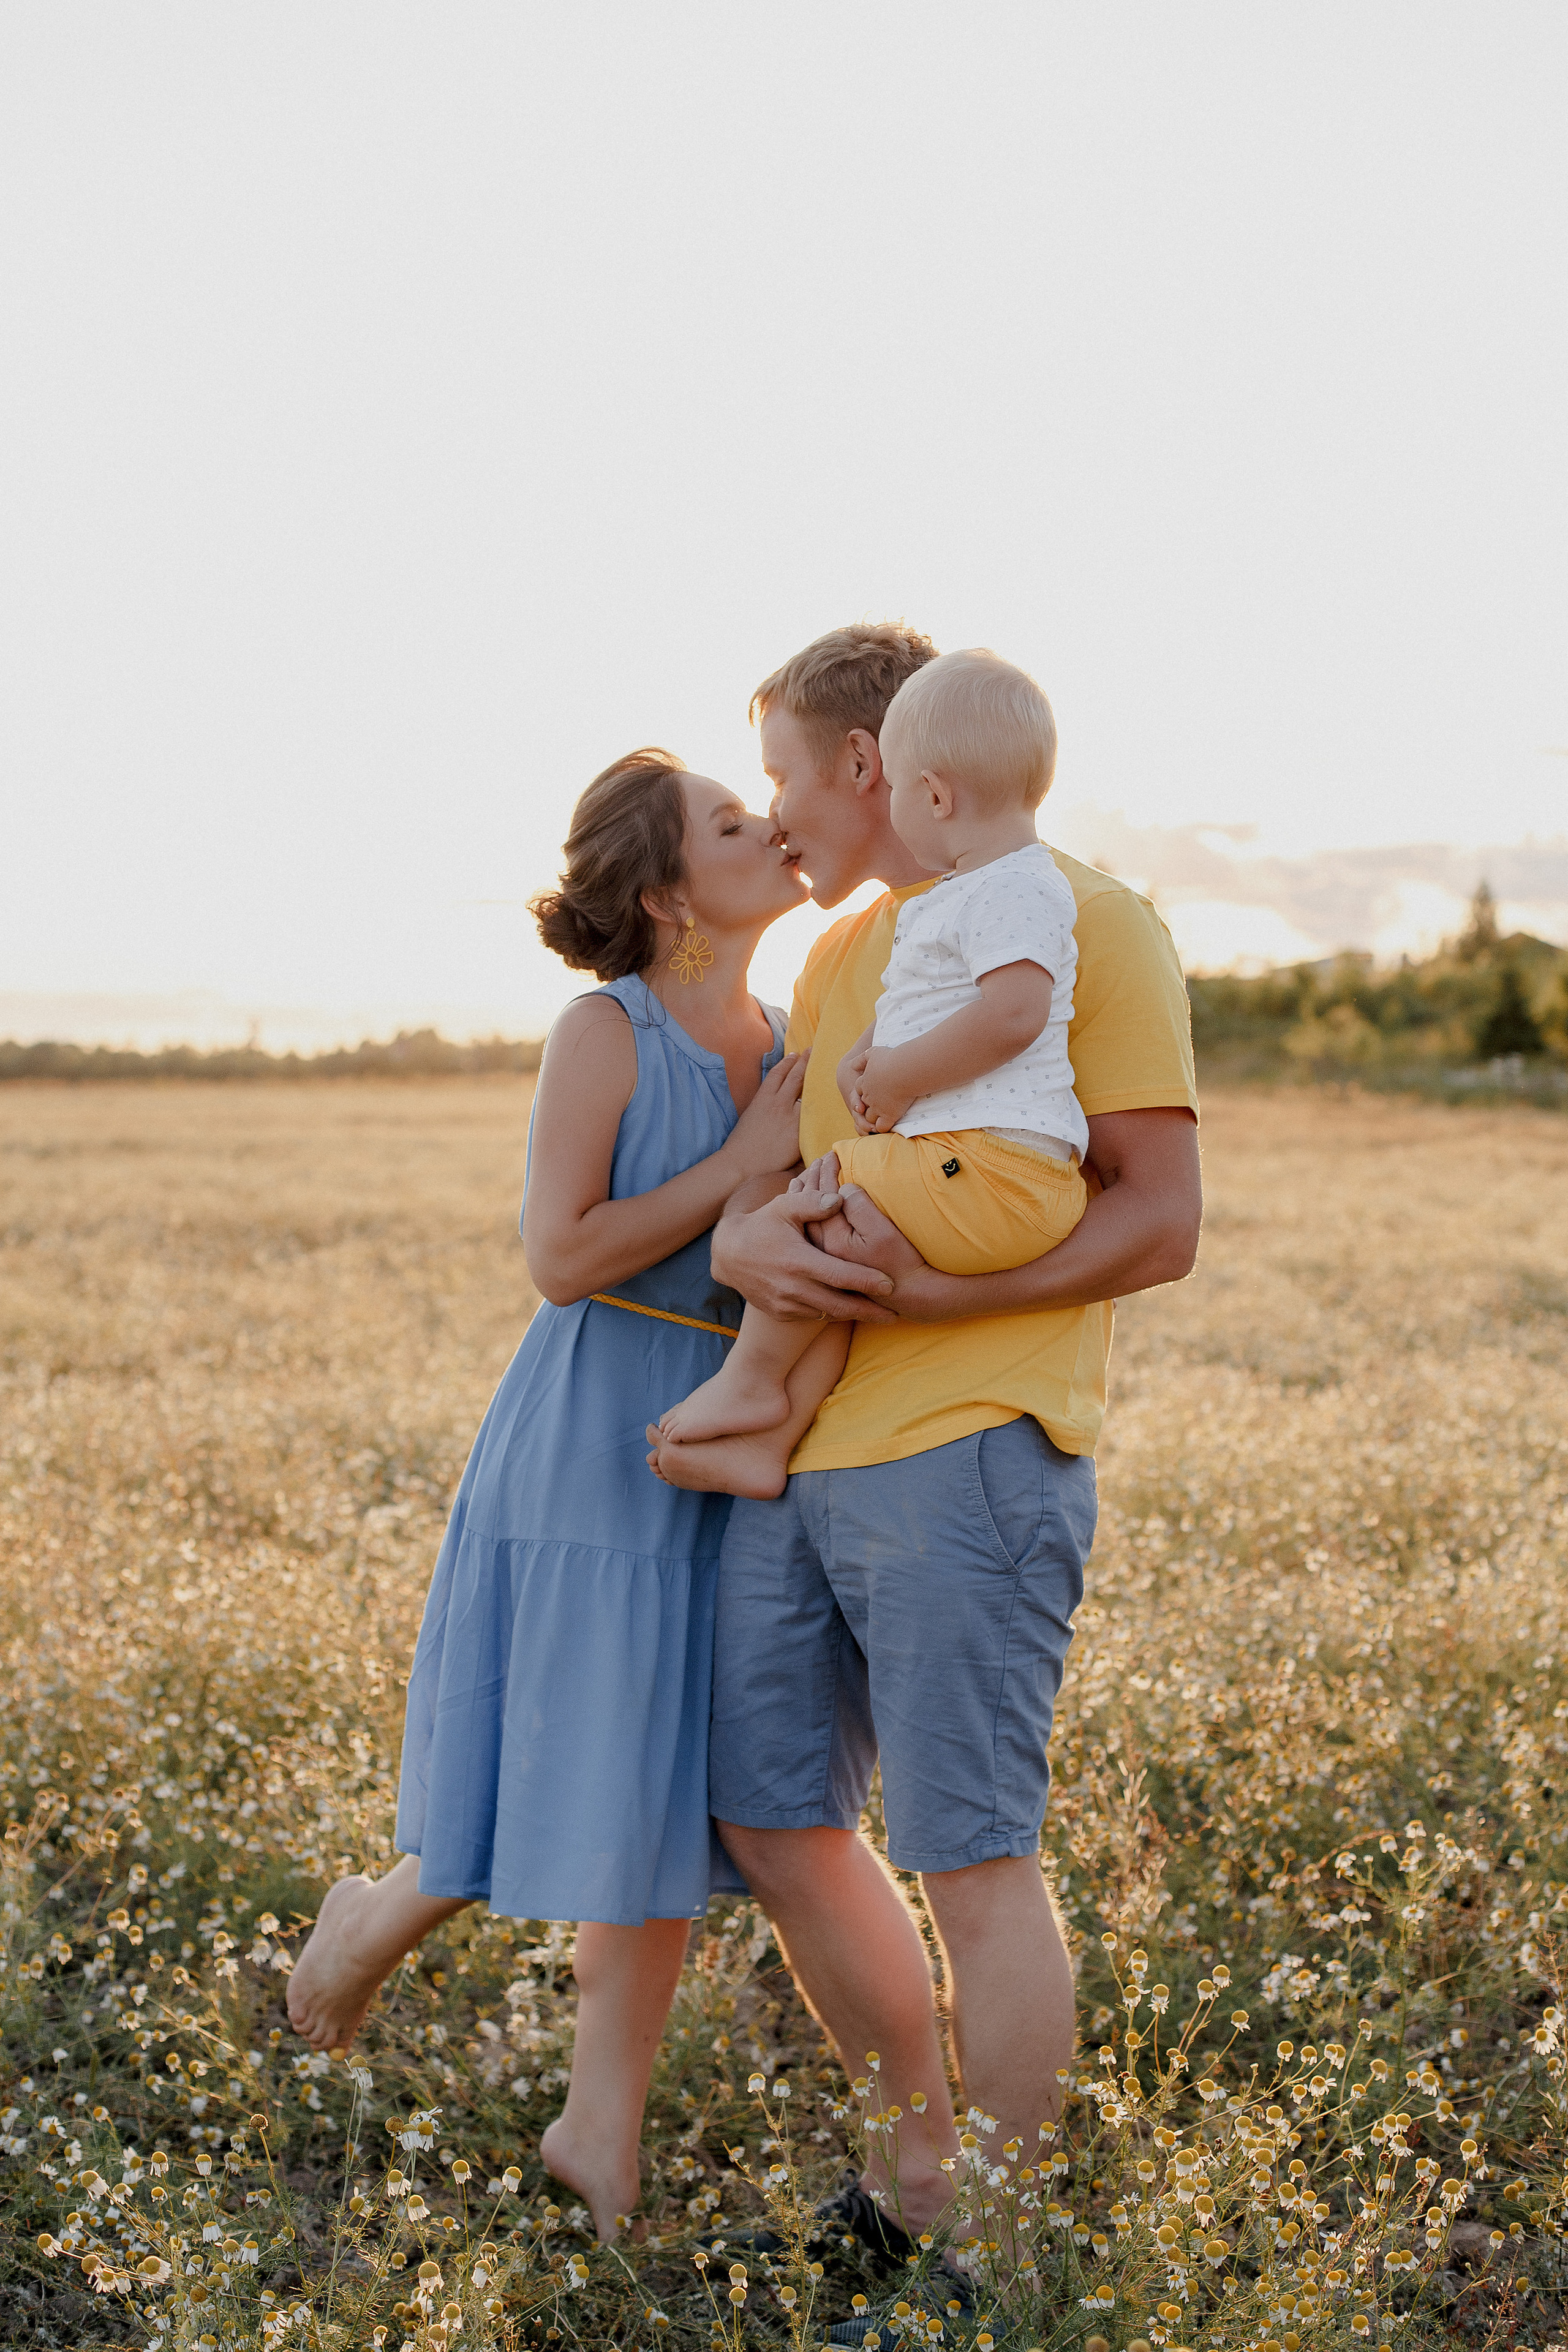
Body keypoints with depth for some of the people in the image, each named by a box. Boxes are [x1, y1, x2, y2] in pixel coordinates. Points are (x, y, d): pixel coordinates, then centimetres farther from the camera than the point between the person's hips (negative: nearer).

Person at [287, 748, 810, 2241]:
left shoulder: (783, 1047, 7)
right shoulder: (604, 1031, -12)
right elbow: (560, 1259, -17)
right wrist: (743, 1165, -17)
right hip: (589, 1456, -6)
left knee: (663, 1807, 9)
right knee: (556, 1795, 2)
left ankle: (602, 2133, 22)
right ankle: (377, 1921, 33)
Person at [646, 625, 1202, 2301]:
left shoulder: (1088, 923, -2)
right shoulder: (839, 956, 21)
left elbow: (1159, 1224, -8)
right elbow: (757, 1187, 14)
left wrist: (938, 1295, -21)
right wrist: (748, 1240, -11)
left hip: (971, 1456, -8)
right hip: (802, 1460, 8)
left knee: (969, 1857, -4)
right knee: (775, 1825, 11)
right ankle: (924, 2171, 30)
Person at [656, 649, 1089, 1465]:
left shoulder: (1016, 889, -12)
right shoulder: (954, 896, 23)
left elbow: (1013, 1014, -26)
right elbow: (911, 1012, 31)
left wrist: (895, 1079, -17)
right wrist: (861, 1058, 9)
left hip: (991, 1171, -10)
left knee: (809, 1203, -8)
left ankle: (751, 1378, 7)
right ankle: (778, 1432, 4)